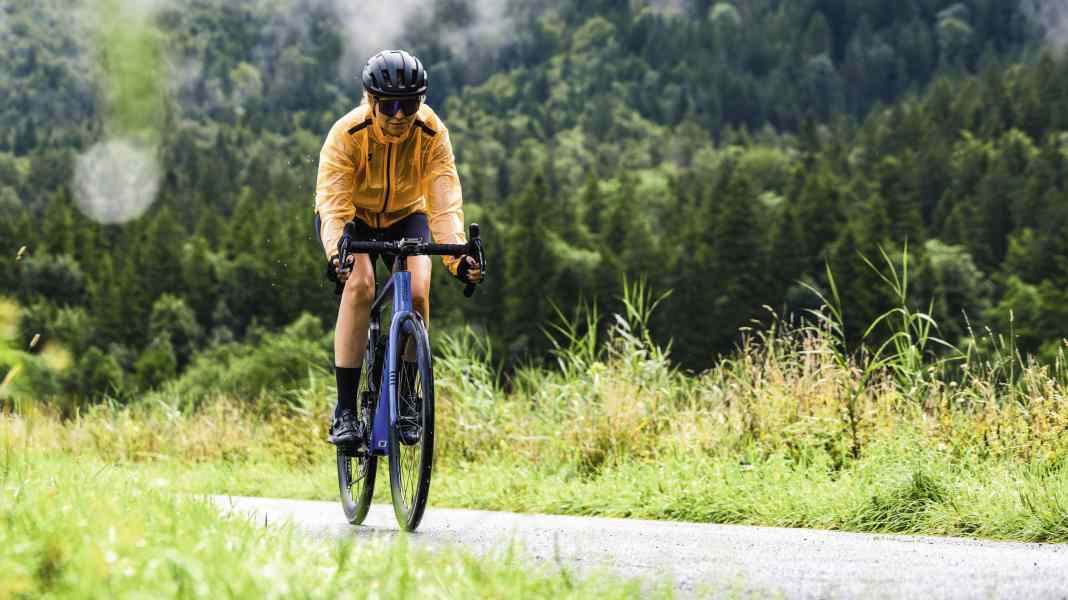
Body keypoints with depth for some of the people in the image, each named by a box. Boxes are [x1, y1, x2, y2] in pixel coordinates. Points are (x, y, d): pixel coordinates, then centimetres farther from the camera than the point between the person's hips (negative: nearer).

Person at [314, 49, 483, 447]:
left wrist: (457, 256, -49)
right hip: (353, 215, -2)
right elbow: (333, 205, -36)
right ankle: (345, 410, -25)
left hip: (405, 216, 2)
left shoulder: (432, 133, -25)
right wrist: (337, 253, -55)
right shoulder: (346, 134, -30)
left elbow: (445, 201, -32)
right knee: (360, 283, -28)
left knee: (417, 293, -23)